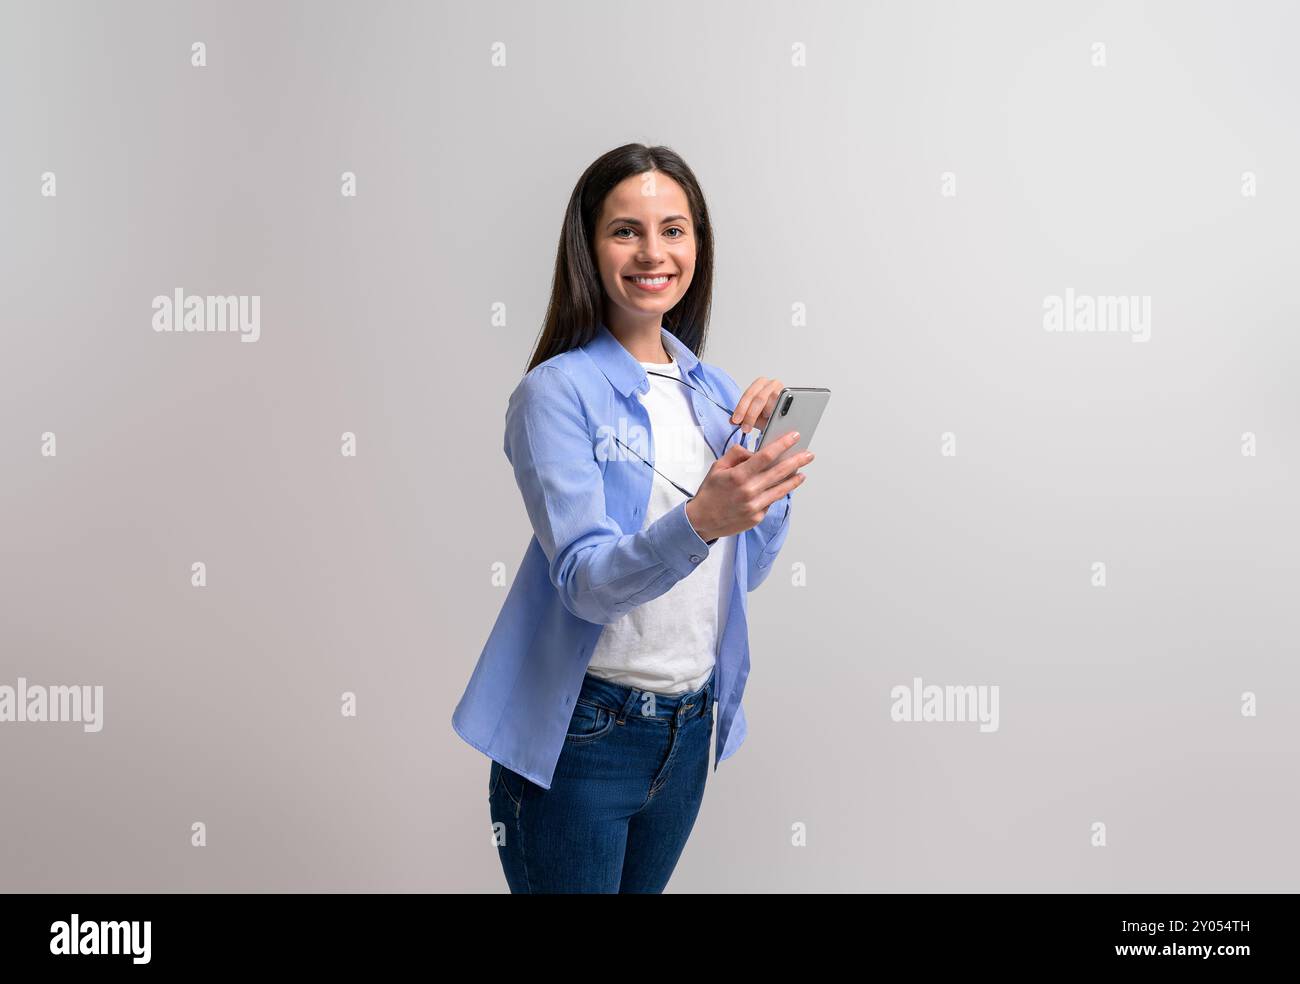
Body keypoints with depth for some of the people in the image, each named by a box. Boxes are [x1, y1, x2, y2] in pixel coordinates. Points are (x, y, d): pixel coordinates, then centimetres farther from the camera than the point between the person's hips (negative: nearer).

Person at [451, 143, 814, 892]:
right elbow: (586, 582, -22)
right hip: (582, 737, -6)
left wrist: (768, 458, -7)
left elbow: (748, 567, 8)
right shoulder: (558, 391, -13)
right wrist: (700, 521, -39)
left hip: (691, 730, 6)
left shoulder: (713, 390, 5)